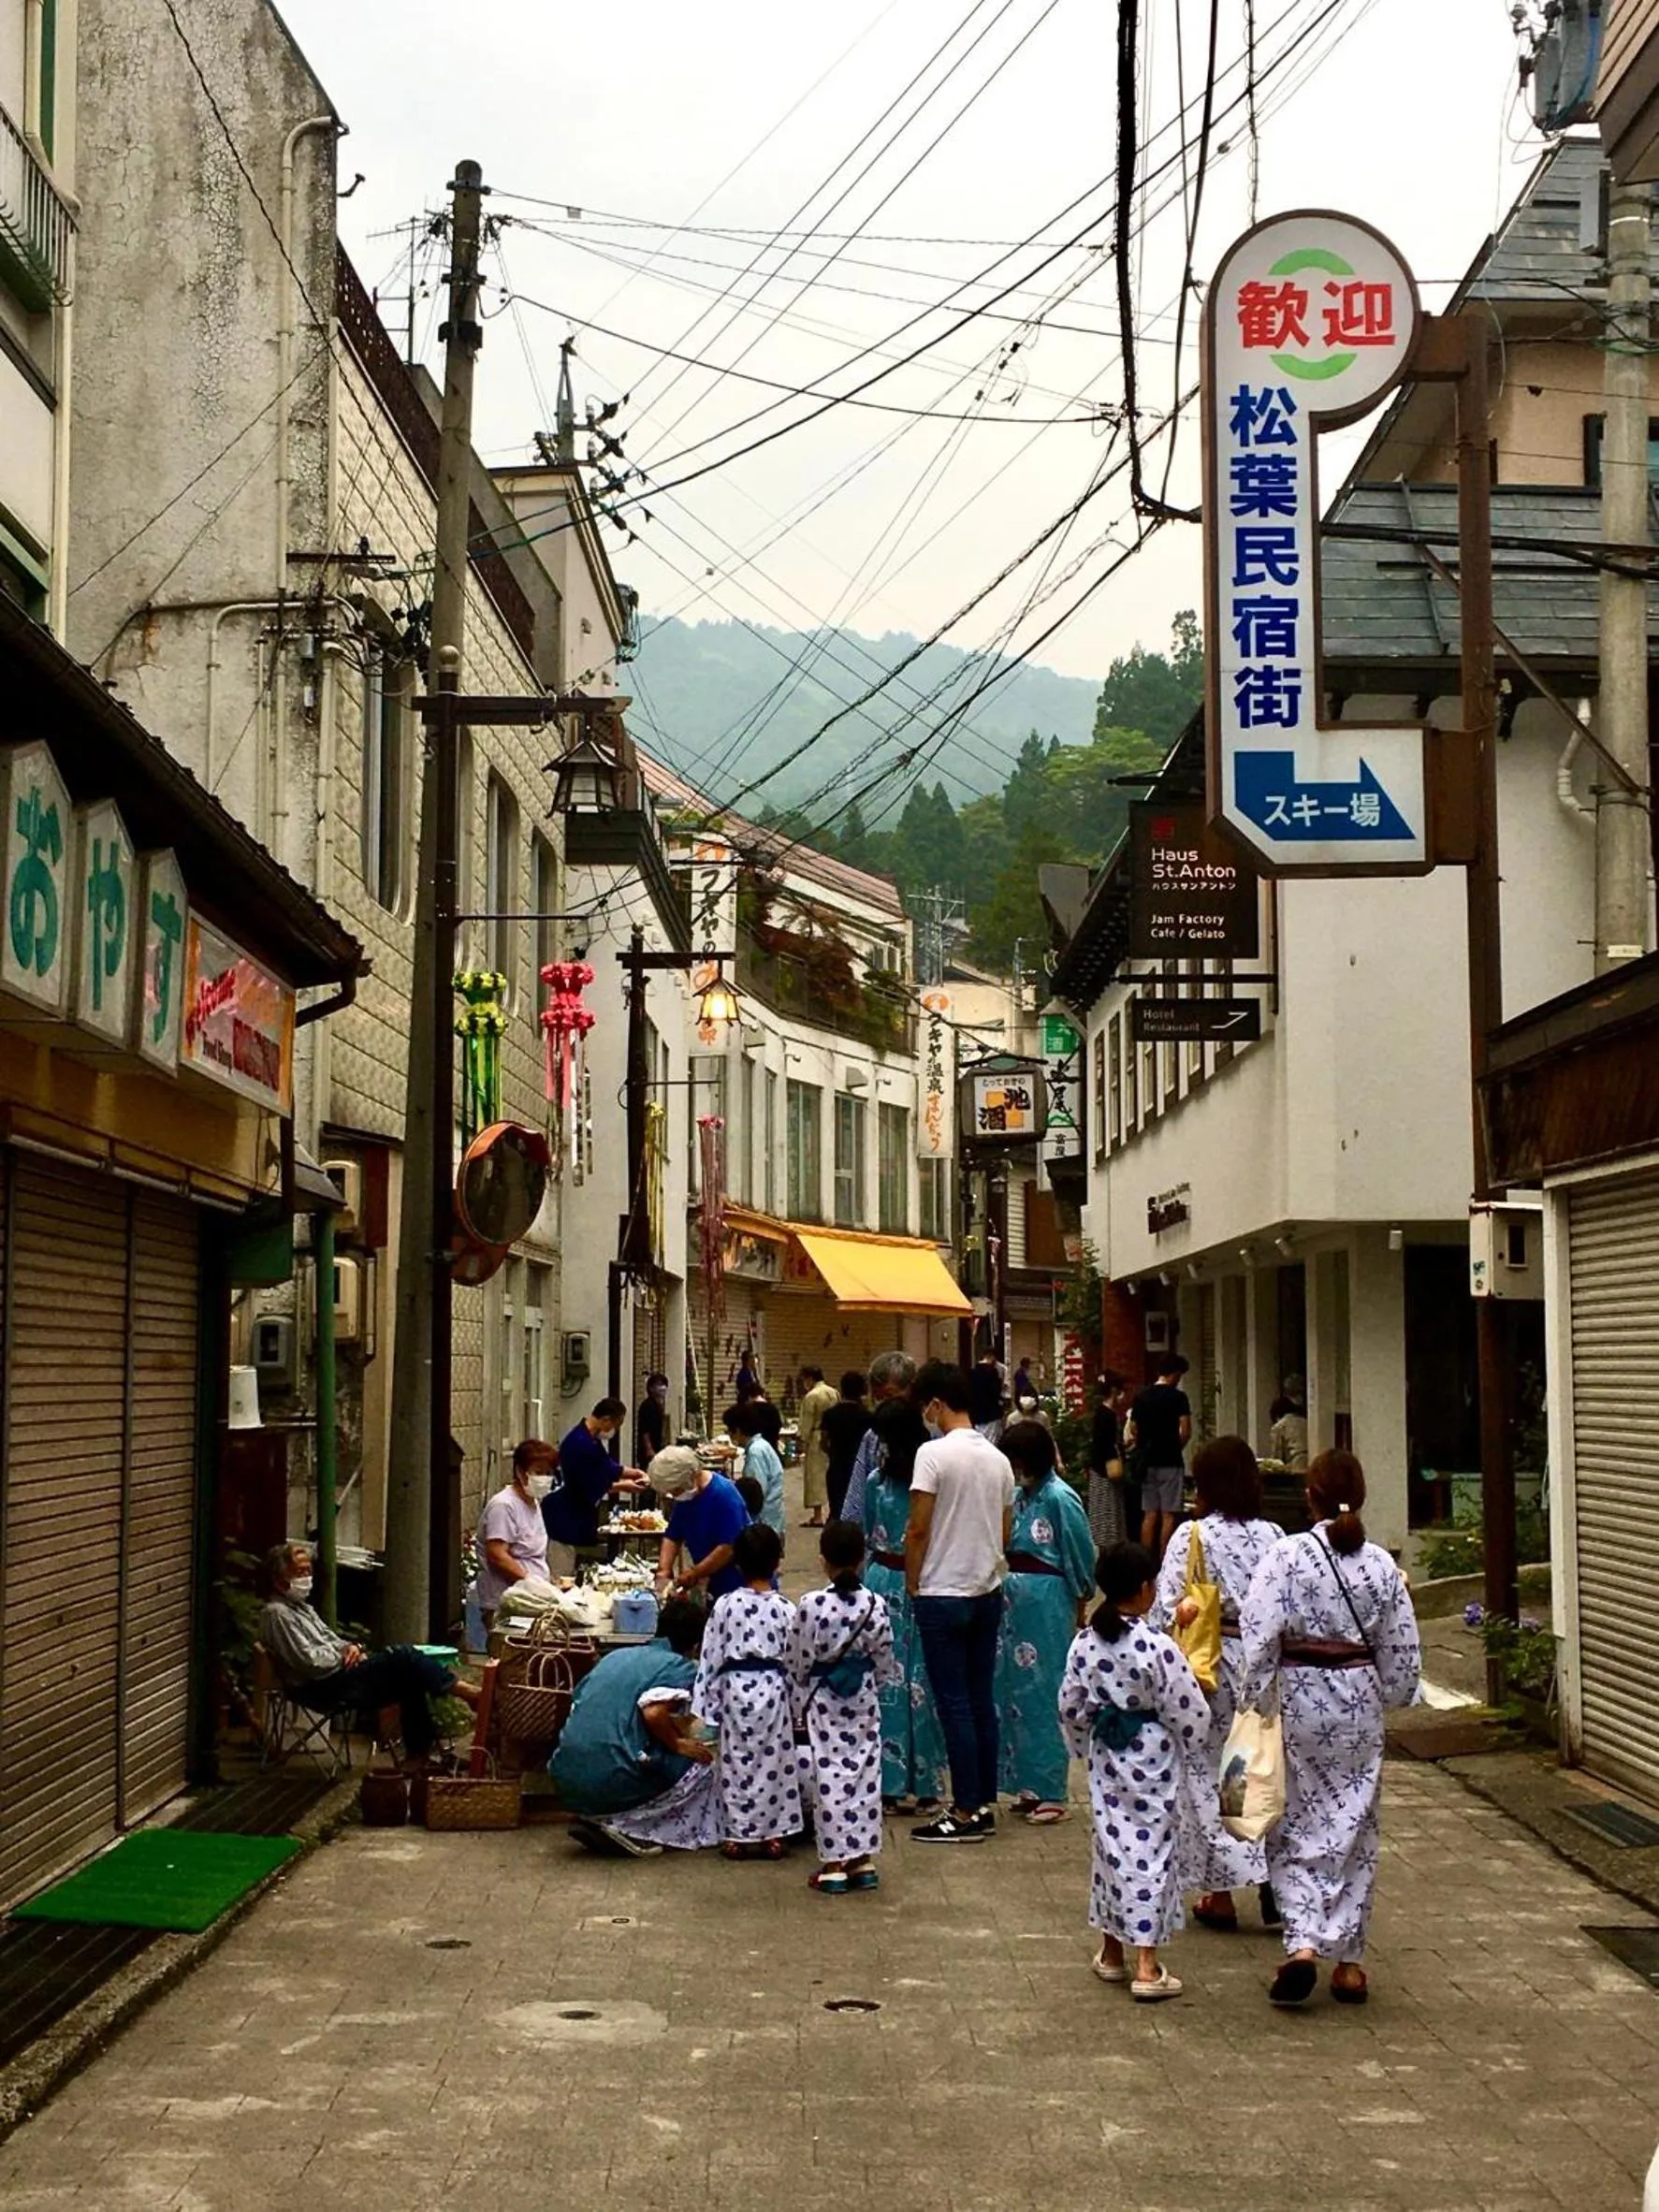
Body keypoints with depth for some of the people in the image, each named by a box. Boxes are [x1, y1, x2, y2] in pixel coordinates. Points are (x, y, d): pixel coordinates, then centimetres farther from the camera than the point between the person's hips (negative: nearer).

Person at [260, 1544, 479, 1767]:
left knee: (410, 1679, -6)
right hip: (324, 1688, -10)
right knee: (403, 1657, -19)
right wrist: (345, 1655, -7)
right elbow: (309, 1661, -19)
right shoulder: (276, 1613, -11)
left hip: (339, 1676, 10)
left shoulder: (302, 1607, 21)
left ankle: (418, 1753, -7)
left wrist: (351, 1648, 0)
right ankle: (463, 1690, -12)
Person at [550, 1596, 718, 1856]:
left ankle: (596, 1821, 10)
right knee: (702, 1763, 13)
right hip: (613, 1783, -7)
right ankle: (620, 1825, -1)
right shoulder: (682, 1669, -1)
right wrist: (677, 1744, 0)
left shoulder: (615, 1656, 19)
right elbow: (654, 1713, -20)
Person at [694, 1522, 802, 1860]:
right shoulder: (784, 1608, -5)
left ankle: (737, 1835, 11)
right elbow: (794, 1658, 0)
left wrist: (707, 1699, 5)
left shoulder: (726, 1605, -5)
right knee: (772, 1760, 8)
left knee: (736, 1760, 7)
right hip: (772, 1687, 0)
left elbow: (711, 1654, -2)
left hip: (734, 1686, 0)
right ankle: (772, 1834, 13)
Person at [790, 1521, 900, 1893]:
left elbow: (799, 1662, -8)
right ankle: (863, 1859, 14)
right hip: (863, 1700, 3)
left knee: (830, 1778, 2)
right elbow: (885, 1662, 1)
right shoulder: (875, 1605, -7)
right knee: (865, 1775, 10)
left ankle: (834, 1864, 4)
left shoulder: (812, 1605, -15)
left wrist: (800, 1706, 7)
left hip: (823, 1701, -3)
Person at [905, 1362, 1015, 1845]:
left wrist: (912, 1585, -2)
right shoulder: (998, 1459, 7)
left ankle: (966, 1813, 1)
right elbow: (1005, 1532, 12)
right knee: (982, 1700, 12)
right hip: (988, 1591, 7)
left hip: (943, 1594, -7)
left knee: (954, 1704, -2)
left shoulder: (934, 1453, -14)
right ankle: (985, 1805, 16)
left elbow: (918, 1531, -14)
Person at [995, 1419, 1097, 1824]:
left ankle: (1051, 1793, 3)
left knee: (1045, 1694, -3)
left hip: (1048, 1600, -8)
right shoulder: (1020, 1495, 10)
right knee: (1015, 1688, 11)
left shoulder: (1060, 1498, -12)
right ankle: (1028, 1784, 20)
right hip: (1016, 1599, 8)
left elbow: (1081, 1556, -8)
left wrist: (1080, 1602, -1)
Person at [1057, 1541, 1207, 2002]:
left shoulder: (1085, 1642, -4)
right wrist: (1185, 1747, 6)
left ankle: (1112, 1950, 28)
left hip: (1106, 1757, 5)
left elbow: (1071, 1706, 5)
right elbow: (1189, 1712, -14)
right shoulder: (1156, 1647, -19)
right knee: (1150, 1850, 0)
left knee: (1112, 1842, 17)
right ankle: (1146, 1965, 0)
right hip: (1152, 1759, -5)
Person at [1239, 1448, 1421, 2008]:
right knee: (1354, 1828, 12)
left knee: (1295, 1826, 8)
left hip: (1300, 1696, -2)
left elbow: (1260, 1637, -16)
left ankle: (1302, 1944, -8)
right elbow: (1402, 1651, 4)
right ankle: (1348, 1960, 15)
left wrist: (1253, 1703, -7)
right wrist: (1392, 1696, 20)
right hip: (1360, 1699, 3)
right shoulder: (1380, 1563, -3)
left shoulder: (1287, 1555, -12)